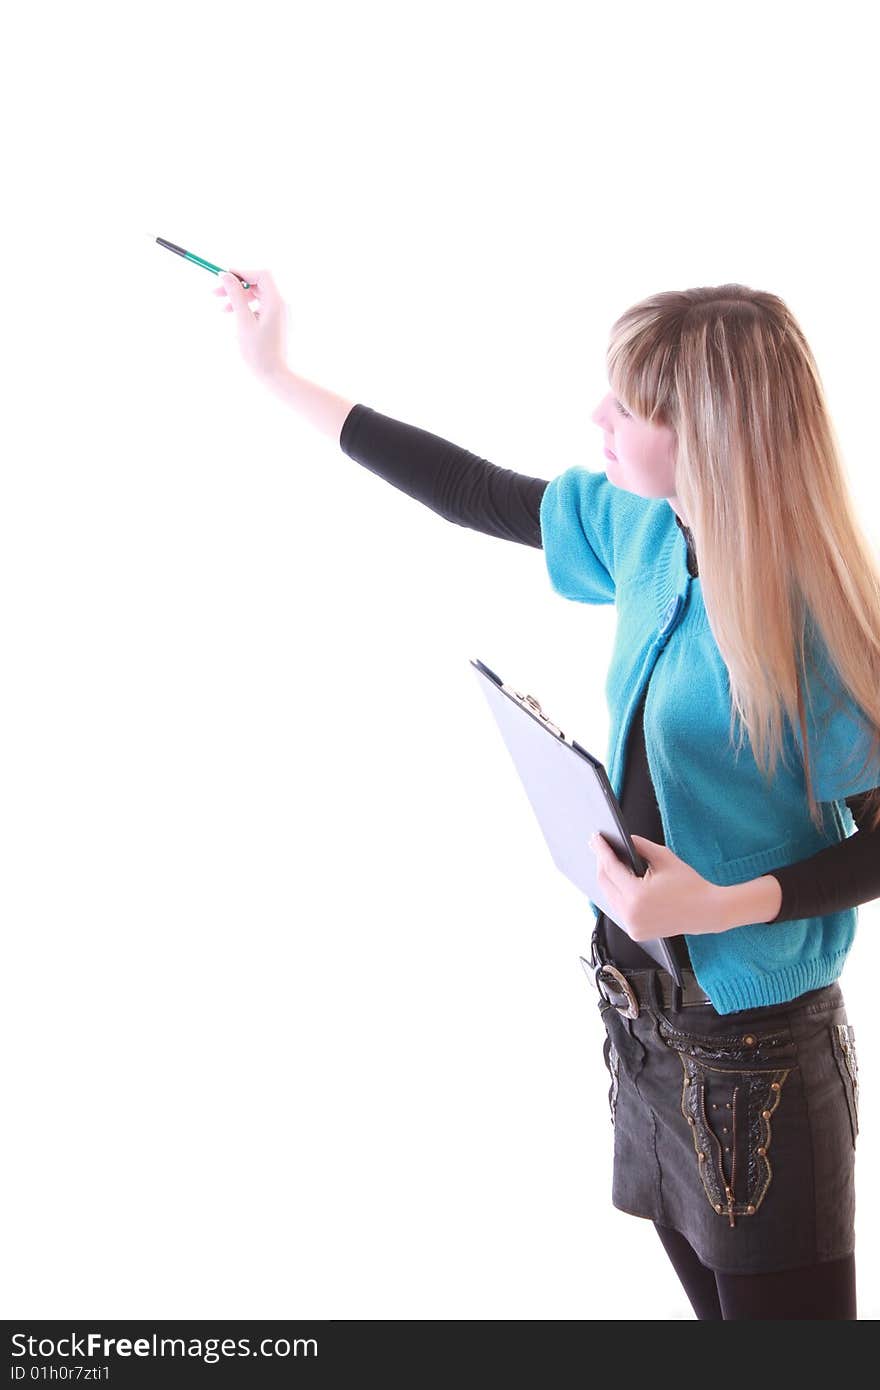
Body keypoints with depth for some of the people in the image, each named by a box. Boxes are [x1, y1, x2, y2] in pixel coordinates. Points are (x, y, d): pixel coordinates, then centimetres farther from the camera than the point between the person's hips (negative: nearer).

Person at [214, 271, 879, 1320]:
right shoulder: (642, 529, -1)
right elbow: (480, 495, 9)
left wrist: (725, 905, -27)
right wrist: (278, 376, 13)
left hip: (757, 1046, -7)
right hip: (646, 1011, 7)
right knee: (709, 1294, 20)